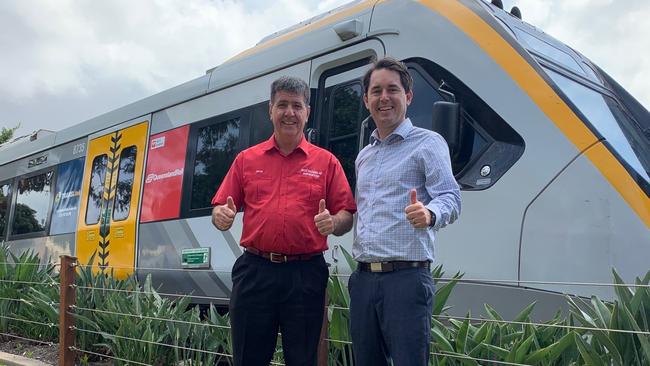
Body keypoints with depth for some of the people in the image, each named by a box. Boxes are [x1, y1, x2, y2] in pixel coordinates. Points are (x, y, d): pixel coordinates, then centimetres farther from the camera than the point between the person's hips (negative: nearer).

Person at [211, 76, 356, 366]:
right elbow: (220, 209, 11)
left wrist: (332, 223, -17)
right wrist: (221, 217, -12)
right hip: (254, 271, 1)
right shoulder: (246, 159, 12)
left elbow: (346, 216, 5)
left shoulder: (326, 162, 7)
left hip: (306, 274, -1)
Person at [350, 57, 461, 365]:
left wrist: (429, 214, -34)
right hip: (363, 278, 7)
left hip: (406, 277, -7)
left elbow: (450, 198, -13)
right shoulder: (363, 156, 20)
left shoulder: (428, 143, -1)